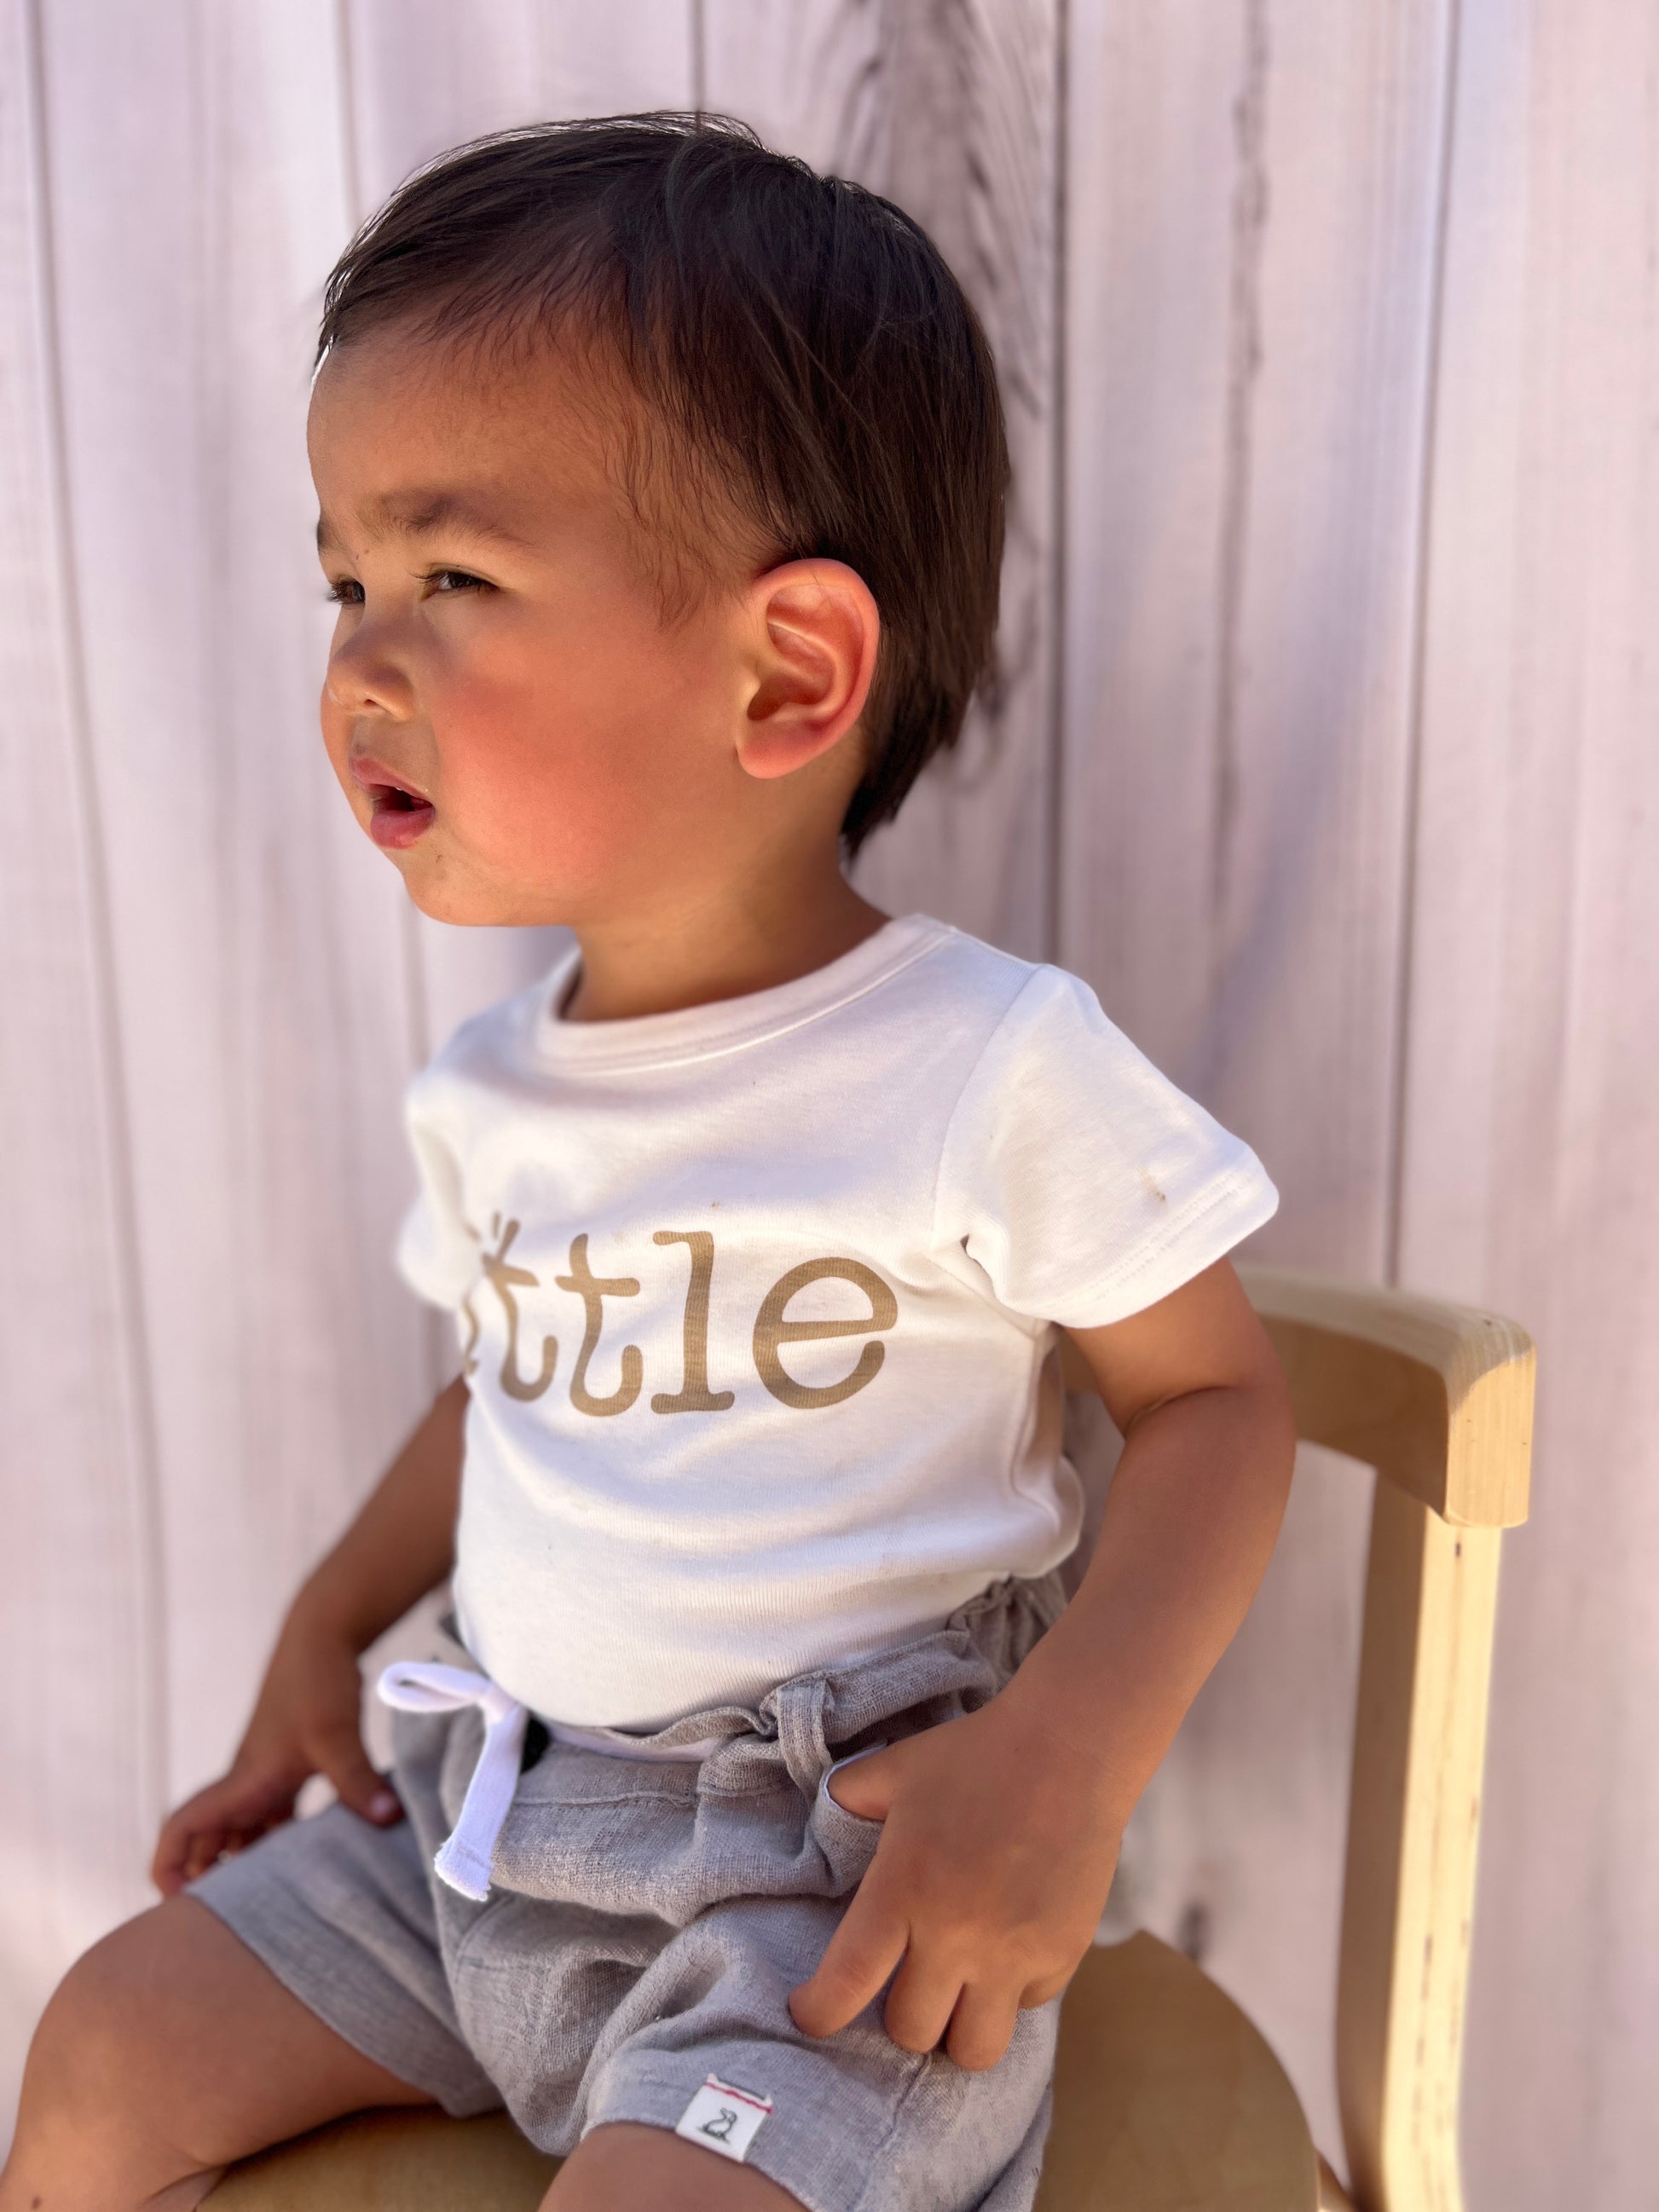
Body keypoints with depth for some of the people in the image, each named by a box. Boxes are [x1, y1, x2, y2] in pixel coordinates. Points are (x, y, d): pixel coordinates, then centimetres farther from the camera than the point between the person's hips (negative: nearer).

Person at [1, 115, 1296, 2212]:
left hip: (833, 1869, -5)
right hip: (483, 1813, 6)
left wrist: (1074, 1750, -23)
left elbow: (1218, 1396, -11)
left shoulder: (992, 1068, -18)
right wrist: (328, 1623, 10)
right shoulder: (484, 1092, 3)